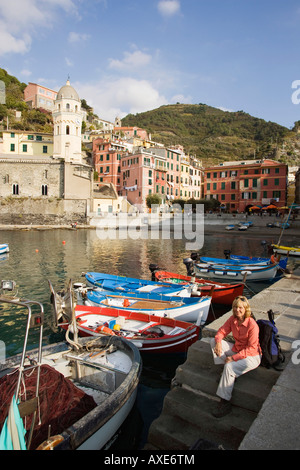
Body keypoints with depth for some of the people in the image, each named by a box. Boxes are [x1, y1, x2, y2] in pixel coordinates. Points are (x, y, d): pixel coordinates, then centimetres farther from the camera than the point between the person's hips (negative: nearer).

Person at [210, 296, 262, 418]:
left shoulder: (252, 325, -23)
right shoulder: (232, 319, -4)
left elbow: (251, 348, -22)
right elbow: (221, 332, 3)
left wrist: (233, 358, -25)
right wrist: (218, 342, -20)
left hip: (251, 356, -7)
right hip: (236, 349, 7)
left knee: (230, 367, -31)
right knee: (214, 341, -7)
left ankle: (225, 403, -17)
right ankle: (226, 372, -11)